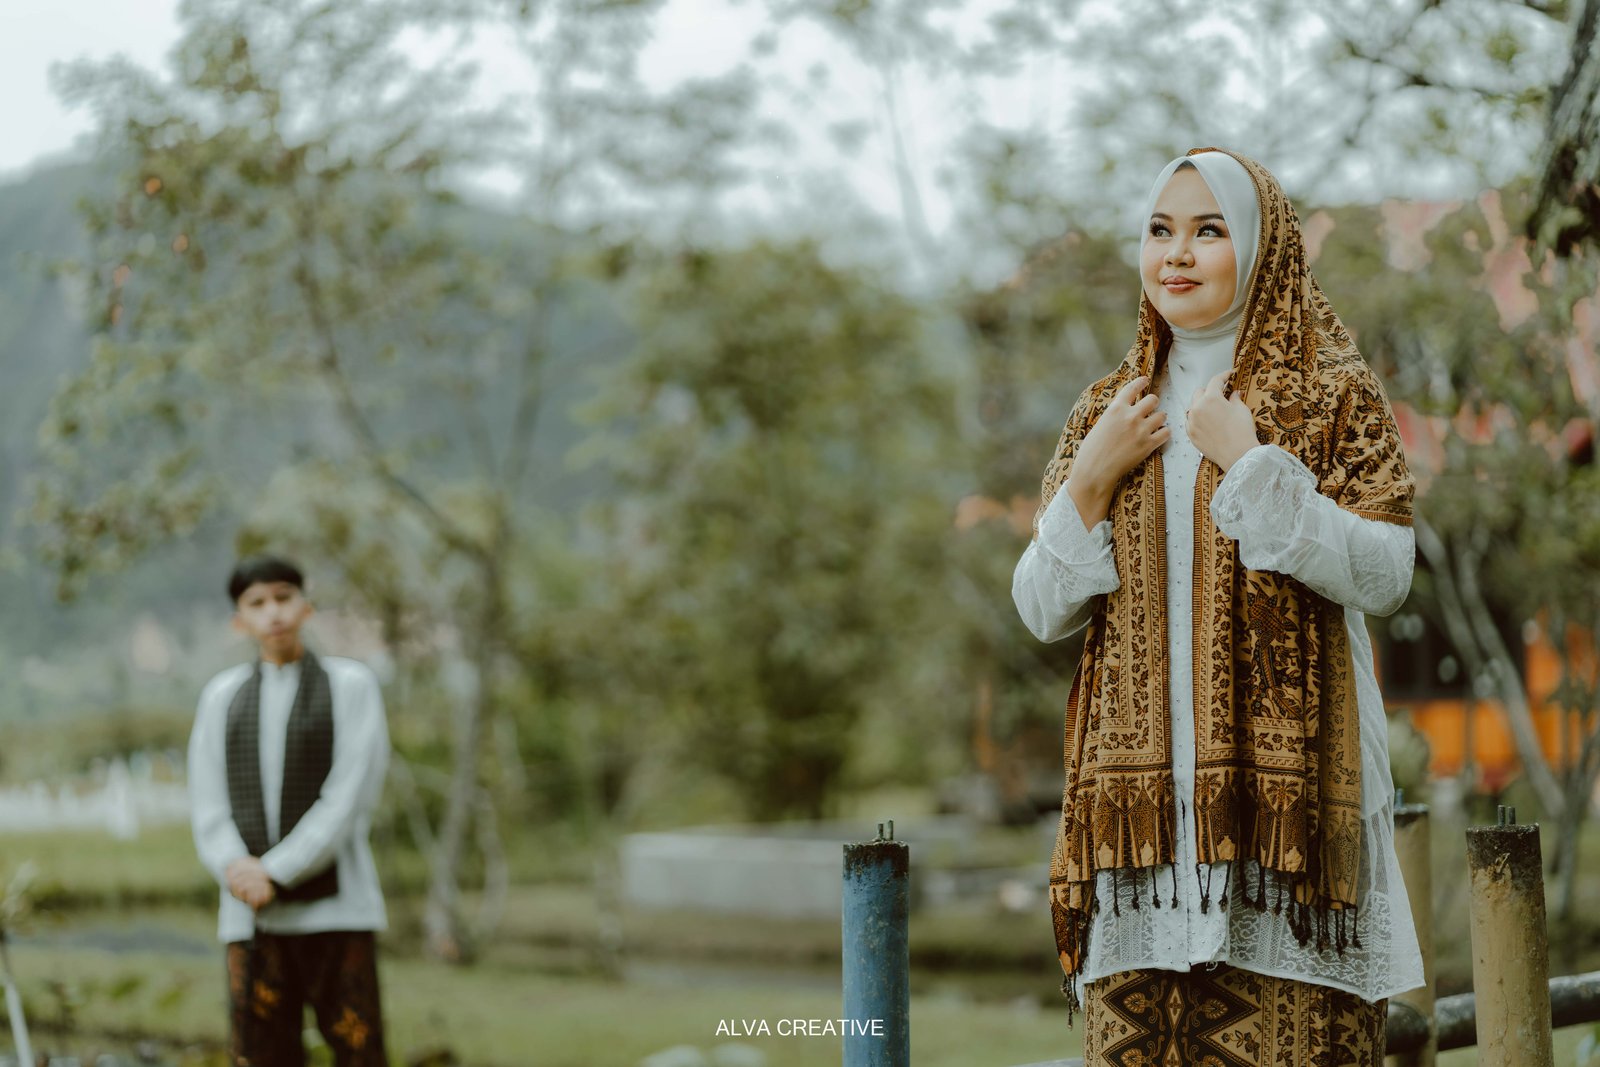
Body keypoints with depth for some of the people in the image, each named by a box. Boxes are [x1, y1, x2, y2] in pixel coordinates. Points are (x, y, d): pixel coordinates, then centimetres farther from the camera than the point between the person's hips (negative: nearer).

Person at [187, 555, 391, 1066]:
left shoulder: (351, 685, 2)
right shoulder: (223, 696, 12)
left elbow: (349, 800, -7)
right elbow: (207, 808, 7)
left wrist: (275, 873, -14)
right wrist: (235, 868, -13)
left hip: (334, 909, -3)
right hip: (252, 915, 3)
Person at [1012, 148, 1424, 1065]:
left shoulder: (1334, 395, 4)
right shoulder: (1109, 413, 15)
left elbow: (1386, 577, -8)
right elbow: (1041, 611, 12)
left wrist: (1250, 464, -12)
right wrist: (1092, 479, -1)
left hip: (1285, 773, -3)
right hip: (1141, 776, 3)